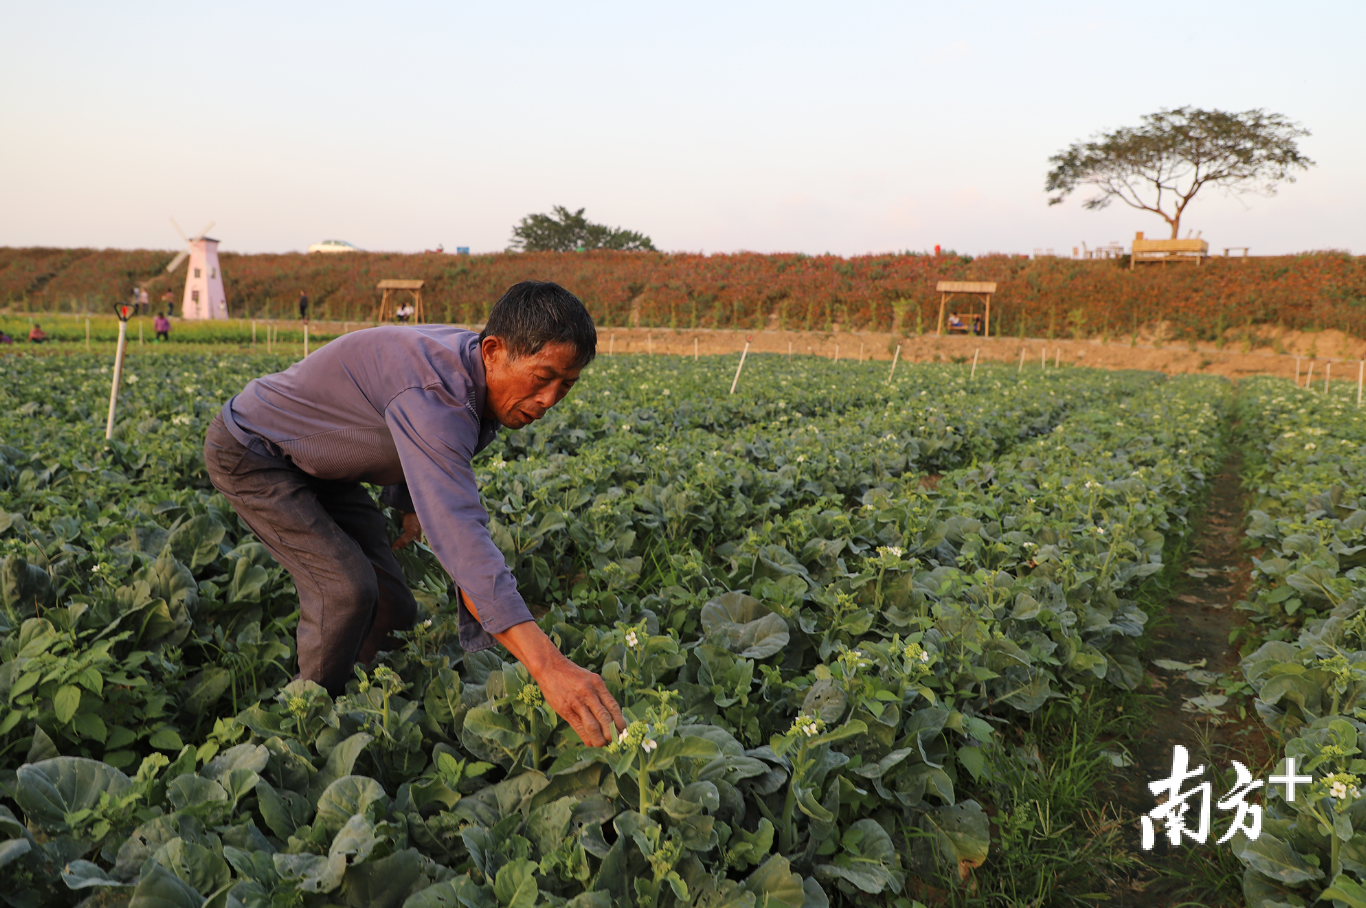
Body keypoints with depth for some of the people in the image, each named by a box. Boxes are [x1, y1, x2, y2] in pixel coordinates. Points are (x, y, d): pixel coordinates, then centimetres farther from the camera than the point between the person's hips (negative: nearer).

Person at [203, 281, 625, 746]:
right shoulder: (434, 392, -42)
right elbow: (457, 530, -53)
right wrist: (548, 664, -59)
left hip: (315, 465, 9)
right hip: (250, 453, -8)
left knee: (392, 607, 1)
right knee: (346, 588, -20)